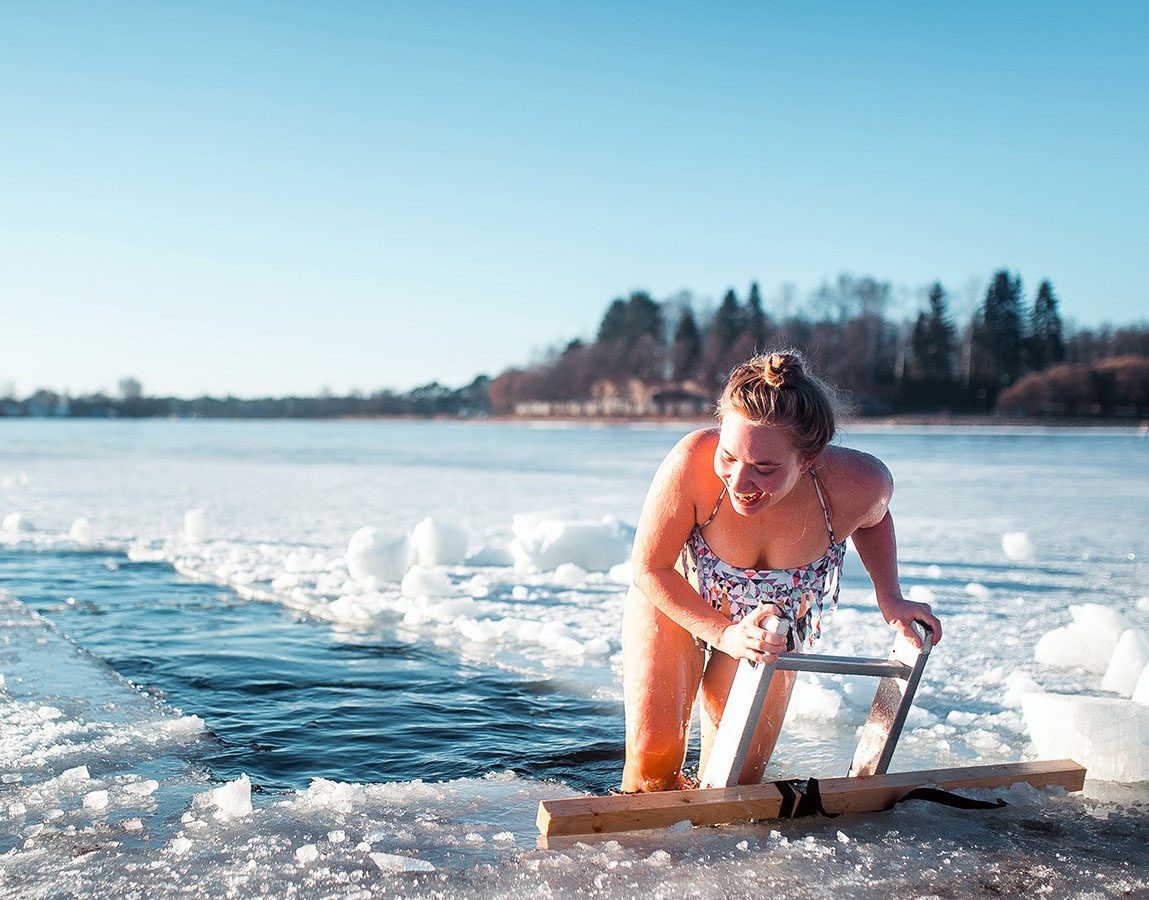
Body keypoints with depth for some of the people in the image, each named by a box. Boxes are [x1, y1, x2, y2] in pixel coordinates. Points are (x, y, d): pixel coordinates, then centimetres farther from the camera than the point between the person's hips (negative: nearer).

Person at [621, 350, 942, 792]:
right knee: (652, 759, -13)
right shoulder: (692, 462, -42)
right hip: (676, 601, -2)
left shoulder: (858, 484, -34)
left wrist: (890, 598, -13)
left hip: (771, 624, 2)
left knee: (736, 779, 4)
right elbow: (649, 567, -23)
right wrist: (724, 634, -29)